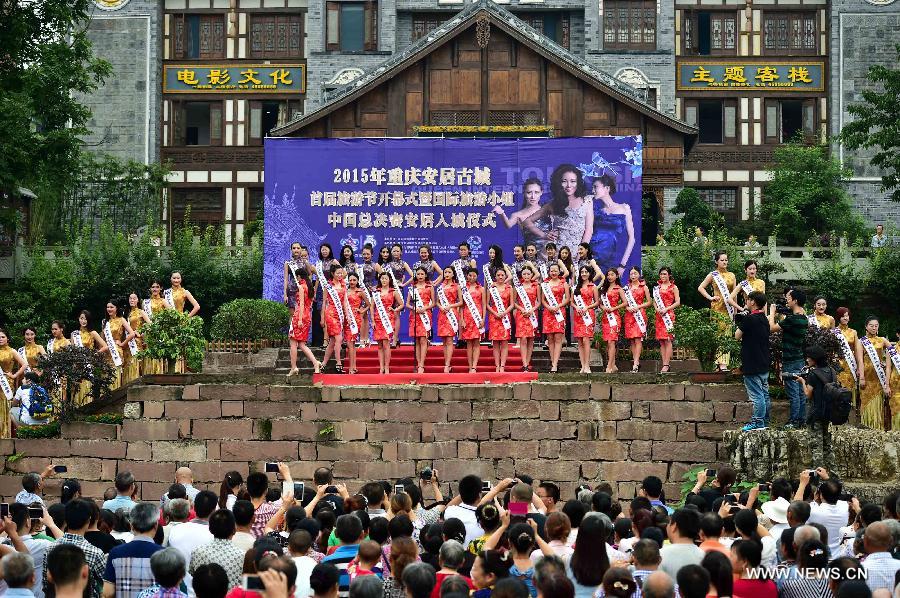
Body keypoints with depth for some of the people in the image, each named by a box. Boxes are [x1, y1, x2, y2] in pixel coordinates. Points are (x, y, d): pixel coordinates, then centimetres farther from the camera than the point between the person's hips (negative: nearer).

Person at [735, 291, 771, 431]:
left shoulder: (749, 319, -16)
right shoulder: (765, 319, 10)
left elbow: (737, 336, -9)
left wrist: (739, 325, 9)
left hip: (752, 364, -9)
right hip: (764, 363, 9)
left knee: (756, 394, -7)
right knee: (764, 393, 12)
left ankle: (758, 422, -6)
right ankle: (765, 422, 17)